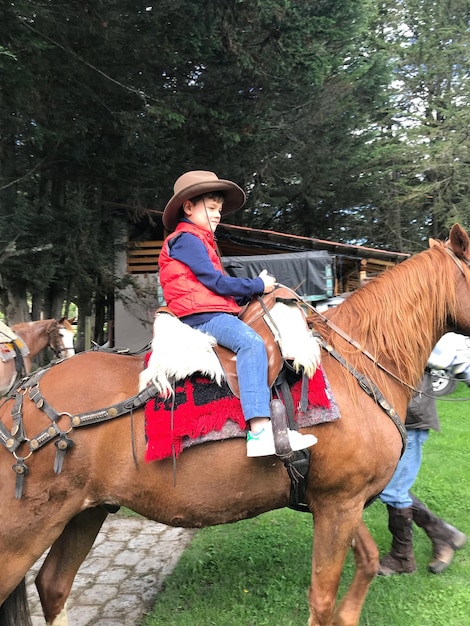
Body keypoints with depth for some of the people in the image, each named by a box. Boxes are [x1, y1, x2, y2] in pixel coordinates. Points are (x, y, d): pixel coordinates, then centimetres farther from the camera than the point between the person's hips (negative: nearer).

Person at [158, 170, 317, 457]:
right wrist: (258, 286, -3)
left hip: (213, 314, 11)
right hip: (201, 316, -11)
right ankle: (259, 430, -40)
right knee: (252, 344, -30)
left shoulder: (201, 241, 28)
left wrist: (250, 291, 6)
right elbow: (215, 281, -12)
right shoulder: (186, 239, -4)